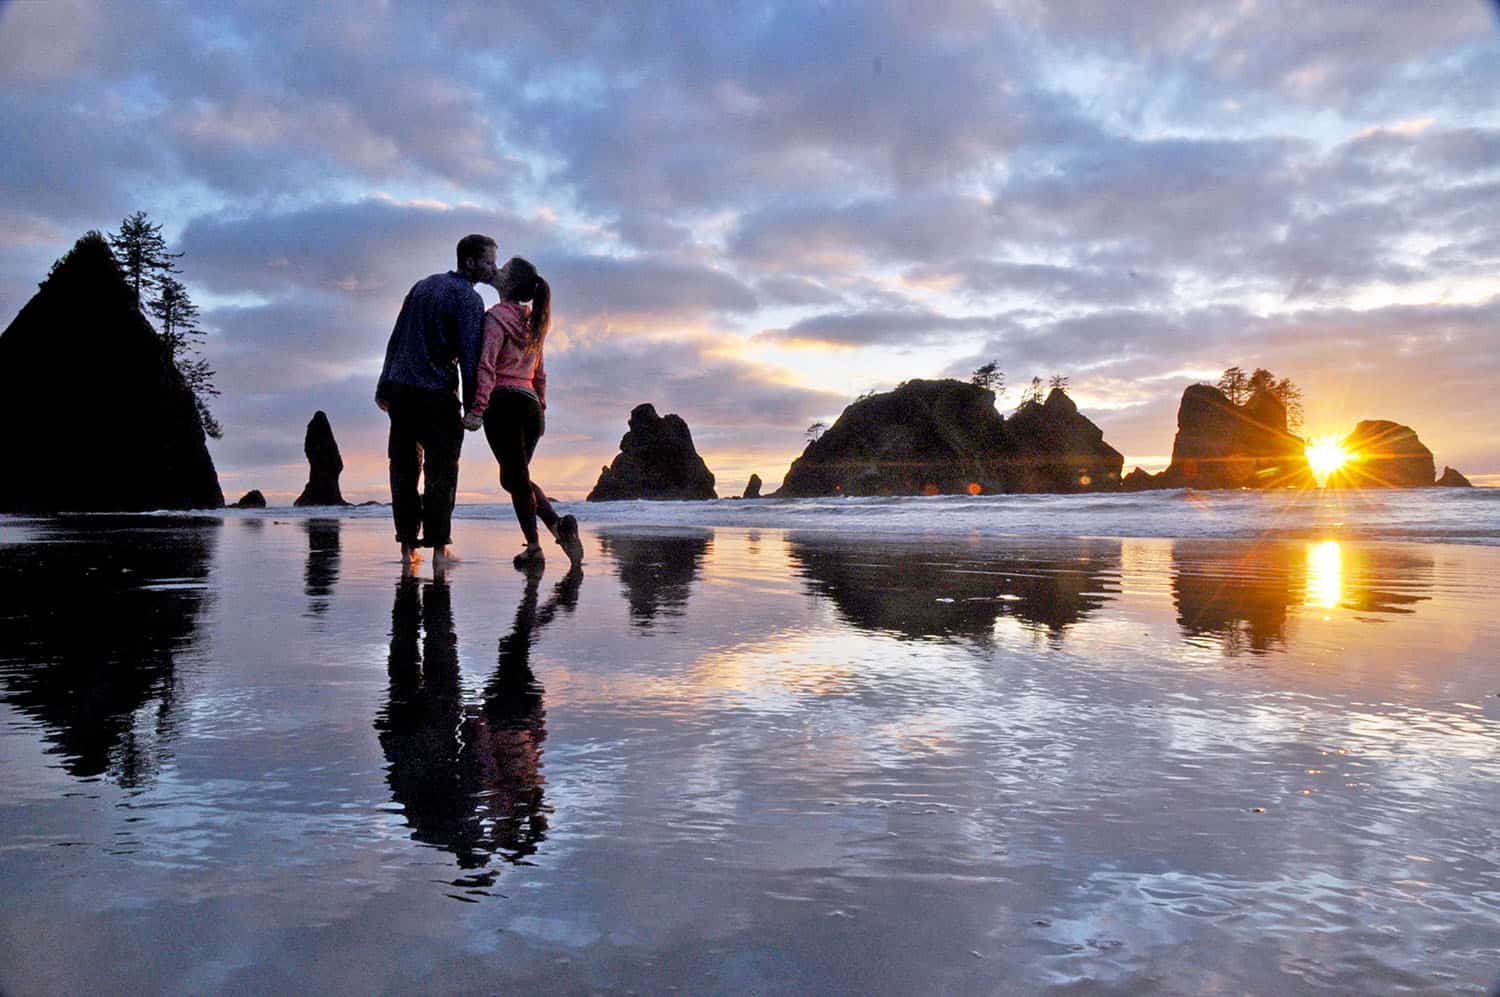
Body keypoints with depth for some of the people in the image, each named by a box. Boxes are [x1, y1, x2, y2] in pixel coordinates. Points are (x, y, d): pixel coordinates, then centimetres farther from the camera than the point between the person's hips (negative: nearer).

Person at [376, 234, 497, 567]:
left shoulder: (423, 284, 17)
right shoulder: (469, 298, -6)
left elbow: (396, 338, 18)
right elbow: (469, 354, -12)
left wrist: (385, 386, 20)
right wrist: (472, 405, -10)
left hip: (399, 387, 7)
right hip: (436, 393, -7)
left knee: (404, 467, 8)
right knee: (441, 470, -1)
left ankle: (407, 546, 9)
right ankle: (439, 546, -3)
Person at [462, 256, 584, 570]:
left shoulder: (497, 317, -5)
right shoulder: (532, 322, 18)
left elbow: (487, 366, -16)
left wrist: (477, 408, -20)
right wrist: (541, 409, 25)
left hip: (504, 403, -7)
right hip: (530, 403, 7)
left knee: (516, 477, -3)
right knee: (515, 477, 15)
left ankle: (534, 548, -3)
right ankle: (560, 525, -1)